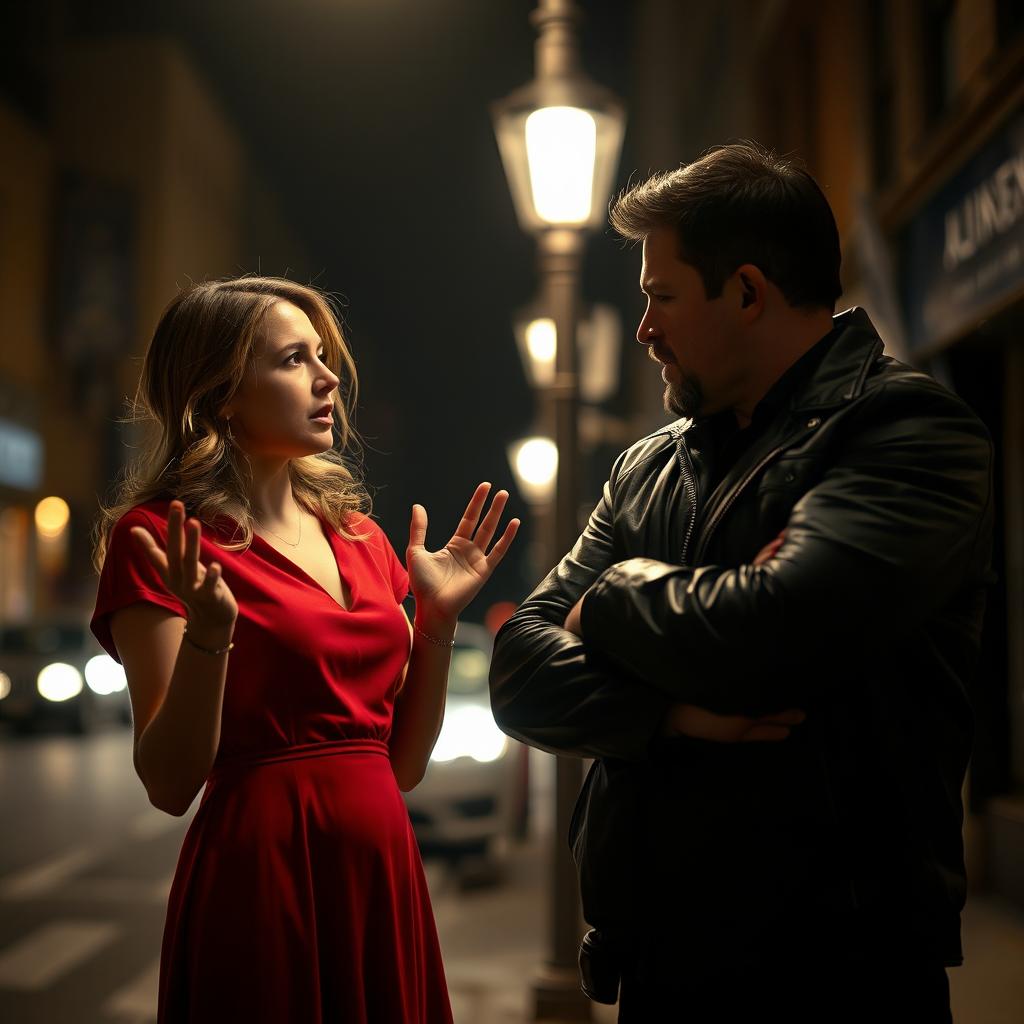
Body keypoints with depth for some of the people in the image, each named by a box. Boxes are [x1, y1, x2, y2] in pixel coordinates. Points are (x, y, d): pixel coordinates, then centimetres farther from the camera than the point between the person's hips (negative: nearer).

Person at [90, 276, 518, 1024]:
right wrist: (209, 634, -24)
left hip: (384, 876, 6)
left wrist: (438, 618, 0)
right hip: (261, 875, -6)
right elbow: (169, 785, -11)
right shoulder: (163, 539, -7)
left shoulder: (359, 534, 9)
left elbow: (403, 763, 10)